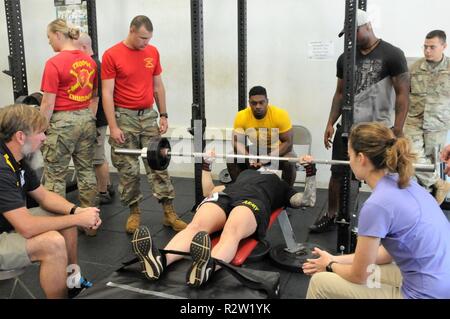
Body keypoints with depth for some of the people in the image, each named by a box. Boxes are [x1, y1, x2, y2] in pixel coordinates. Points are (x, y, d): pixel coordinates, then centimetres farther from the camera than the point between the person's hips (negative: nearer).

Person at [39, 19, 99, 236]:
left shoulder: (54, 63, -13)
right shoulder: (89, 61, 7)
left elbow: (48, 103, -13)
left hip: (62, 122, -7)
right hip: (86, 119, 7)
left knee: (55, 176, 4)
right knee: (86, 171, 13)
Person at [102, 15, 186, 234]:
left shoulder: (153, 52, 6)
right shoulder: (111, 55, -7)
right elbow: (107, 93, -9)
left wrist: (163, 115, 8)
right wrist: (113, 127, -14)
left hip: (149, 116, 4)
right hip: (124, 117, -3)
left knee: (158, 165, 3)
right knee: (128, 170, 4)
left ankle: (169, 214, 6)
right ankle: (134, 213, 17)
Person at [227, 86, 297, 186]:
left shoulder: (280, 115, -24)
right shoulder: (241, 116, -18)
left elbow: (288, 142, -23)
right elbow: (237, 141, -14)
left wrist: (268, 157, -36)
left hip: (277, 150, -2)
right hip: (256, 150, 3)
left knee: (290, 162, -33)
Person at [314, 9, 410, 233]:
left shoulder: (392, 55, -8)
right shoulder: (345, 58, 8)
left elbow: (402, 94, -9)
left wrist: (397, 132, -16)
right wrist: (330, 123, 7)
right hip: (348, 127, 5)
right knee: (338, 173, 9)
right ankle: (331, 216, 24)